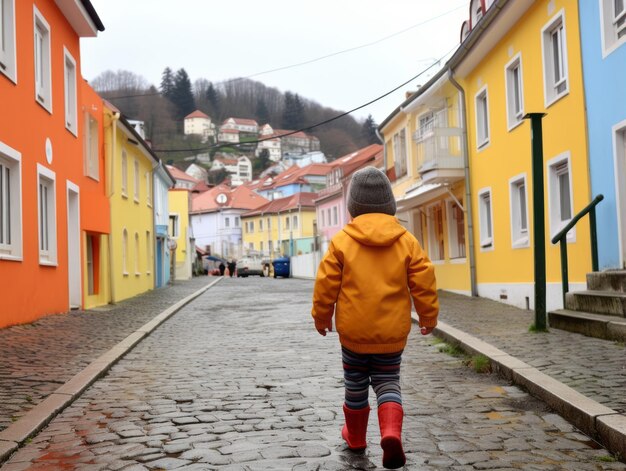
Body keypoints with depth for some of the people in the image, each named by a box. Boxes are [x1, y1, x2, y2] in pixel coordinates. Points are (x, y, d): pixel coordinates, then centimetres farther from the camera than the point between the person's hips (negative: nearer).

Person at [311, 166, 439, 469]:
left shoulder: (342, 240, -7)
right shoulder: (406, 241, -3)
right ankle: (391, 432, -11)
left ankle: (356, 436, 34)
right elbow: (423, 283, -2)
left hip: (353, 330, -1)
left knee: (355, 382, 18)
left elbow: (326, 285, -4)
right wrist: (428, 317, 12)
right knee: (387, 381, 13)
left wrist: (321, 317, 10)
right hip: (392, 331, 1)